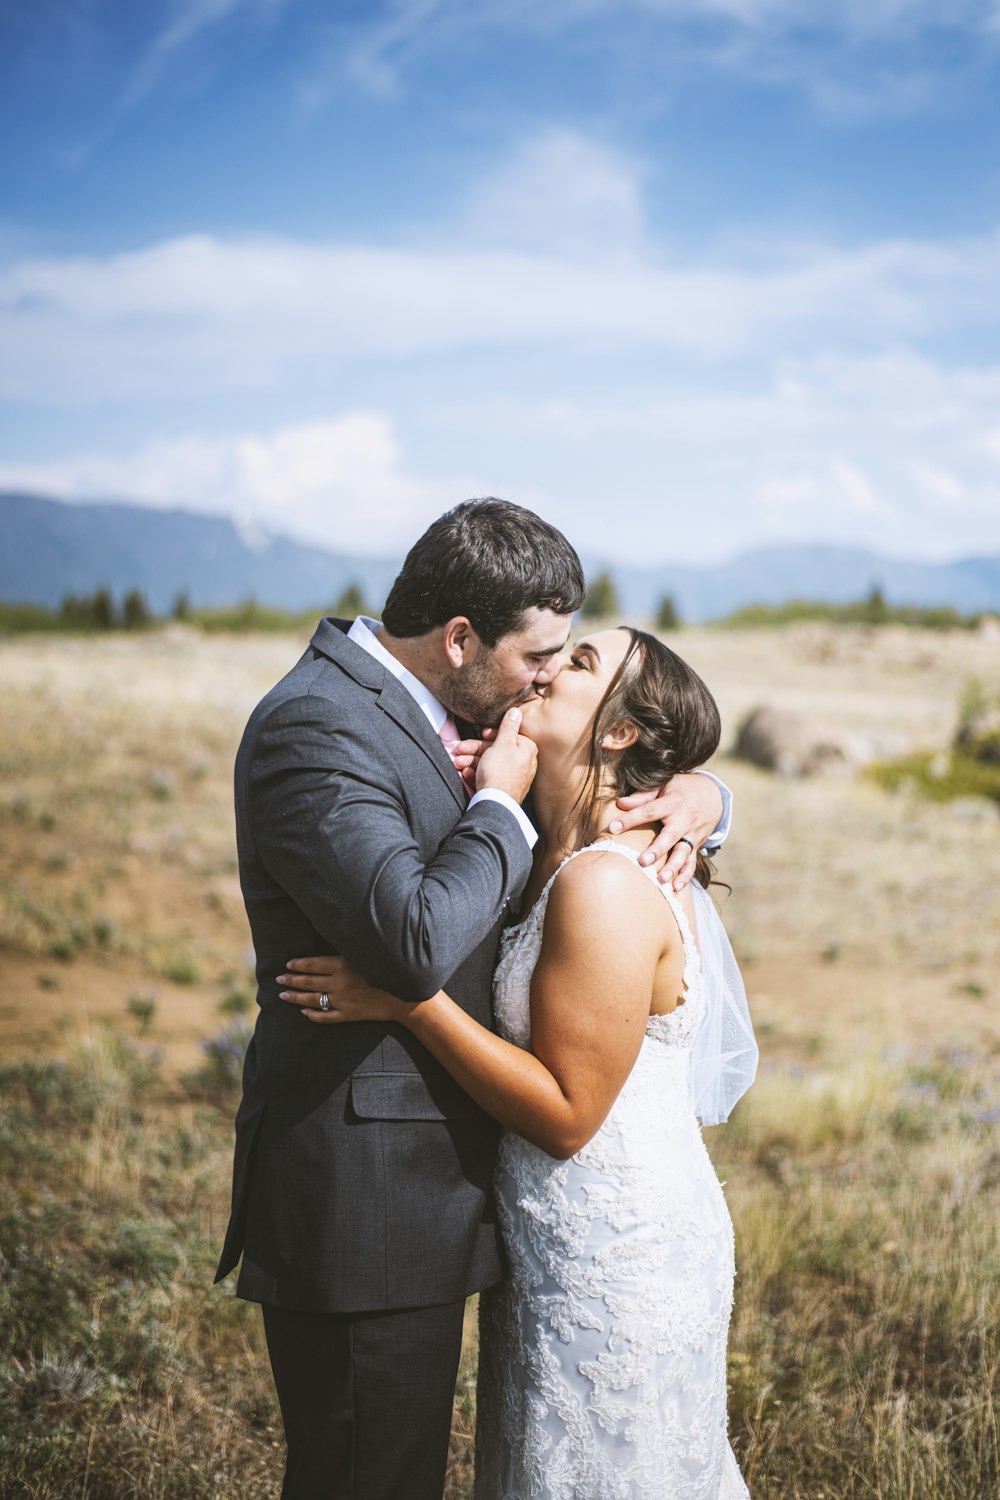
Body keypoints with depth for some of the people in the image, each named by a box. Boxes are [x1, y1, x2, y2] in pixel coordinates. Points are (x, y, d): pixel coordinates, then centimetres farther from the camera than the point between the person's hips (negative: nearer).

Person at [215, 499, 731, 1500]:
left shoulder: (434, 711, 10)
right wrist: (498, 803, -16)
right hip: (361, 1199, -10)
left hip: (420, 1176, 10)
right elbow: (416, 942, -32)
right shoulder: (317, 730, -19)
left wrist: (693, 792, 0)